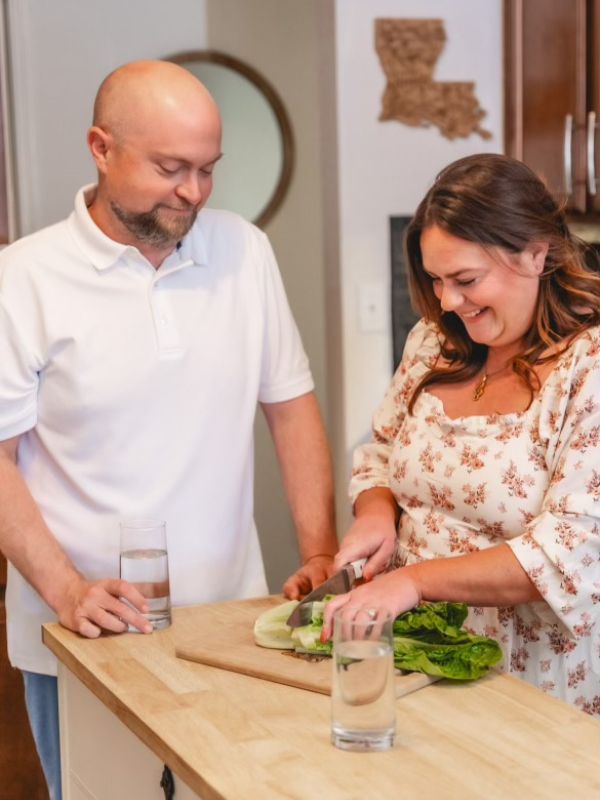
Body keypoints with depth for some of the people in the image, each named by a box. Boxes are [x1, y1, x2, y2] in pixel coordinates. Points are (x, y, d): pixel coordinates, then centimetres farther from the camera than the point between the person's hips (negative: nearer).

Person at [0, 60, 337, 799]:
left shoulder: (244, 251, 0)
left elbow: (291, 405, 6)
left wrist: (320, 555, 0)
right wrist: (66, 591, -17)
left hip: (233, 622, 3)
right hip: (84, 640, -3)